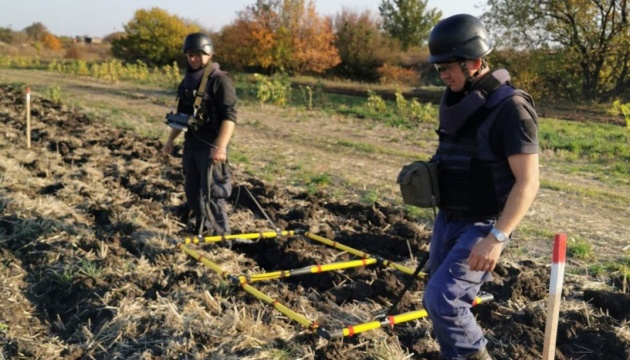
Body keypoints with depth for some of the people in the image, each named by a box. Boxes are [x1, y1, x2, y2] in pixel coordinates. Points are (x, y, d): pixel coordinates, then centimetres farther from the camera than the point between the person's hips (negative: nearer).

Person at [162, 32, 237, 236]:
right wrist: (171, 139, 19)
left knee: (212, 193, -7)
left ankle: (222, 236, 3)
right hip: (191, 144, 9)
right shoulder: (187, 80, 13)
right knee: (192, 191, 16)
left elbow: (229, 116, -21)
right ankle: (203, 230, 32)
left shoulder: (219, 80, -13)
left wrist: (221, 146, -29)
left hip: (210, 147, -8)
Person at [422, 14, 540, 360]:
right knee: (444, 302, 13)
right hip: (447, 219, 8)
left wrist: (496, 237, -28)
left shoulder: (510, 108, -18)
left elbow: (528, 182, -22)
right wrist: (426, 175, 5)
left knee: (441, 299, -14)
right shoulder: (455, 101, 6)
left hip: (482, 226, -8)